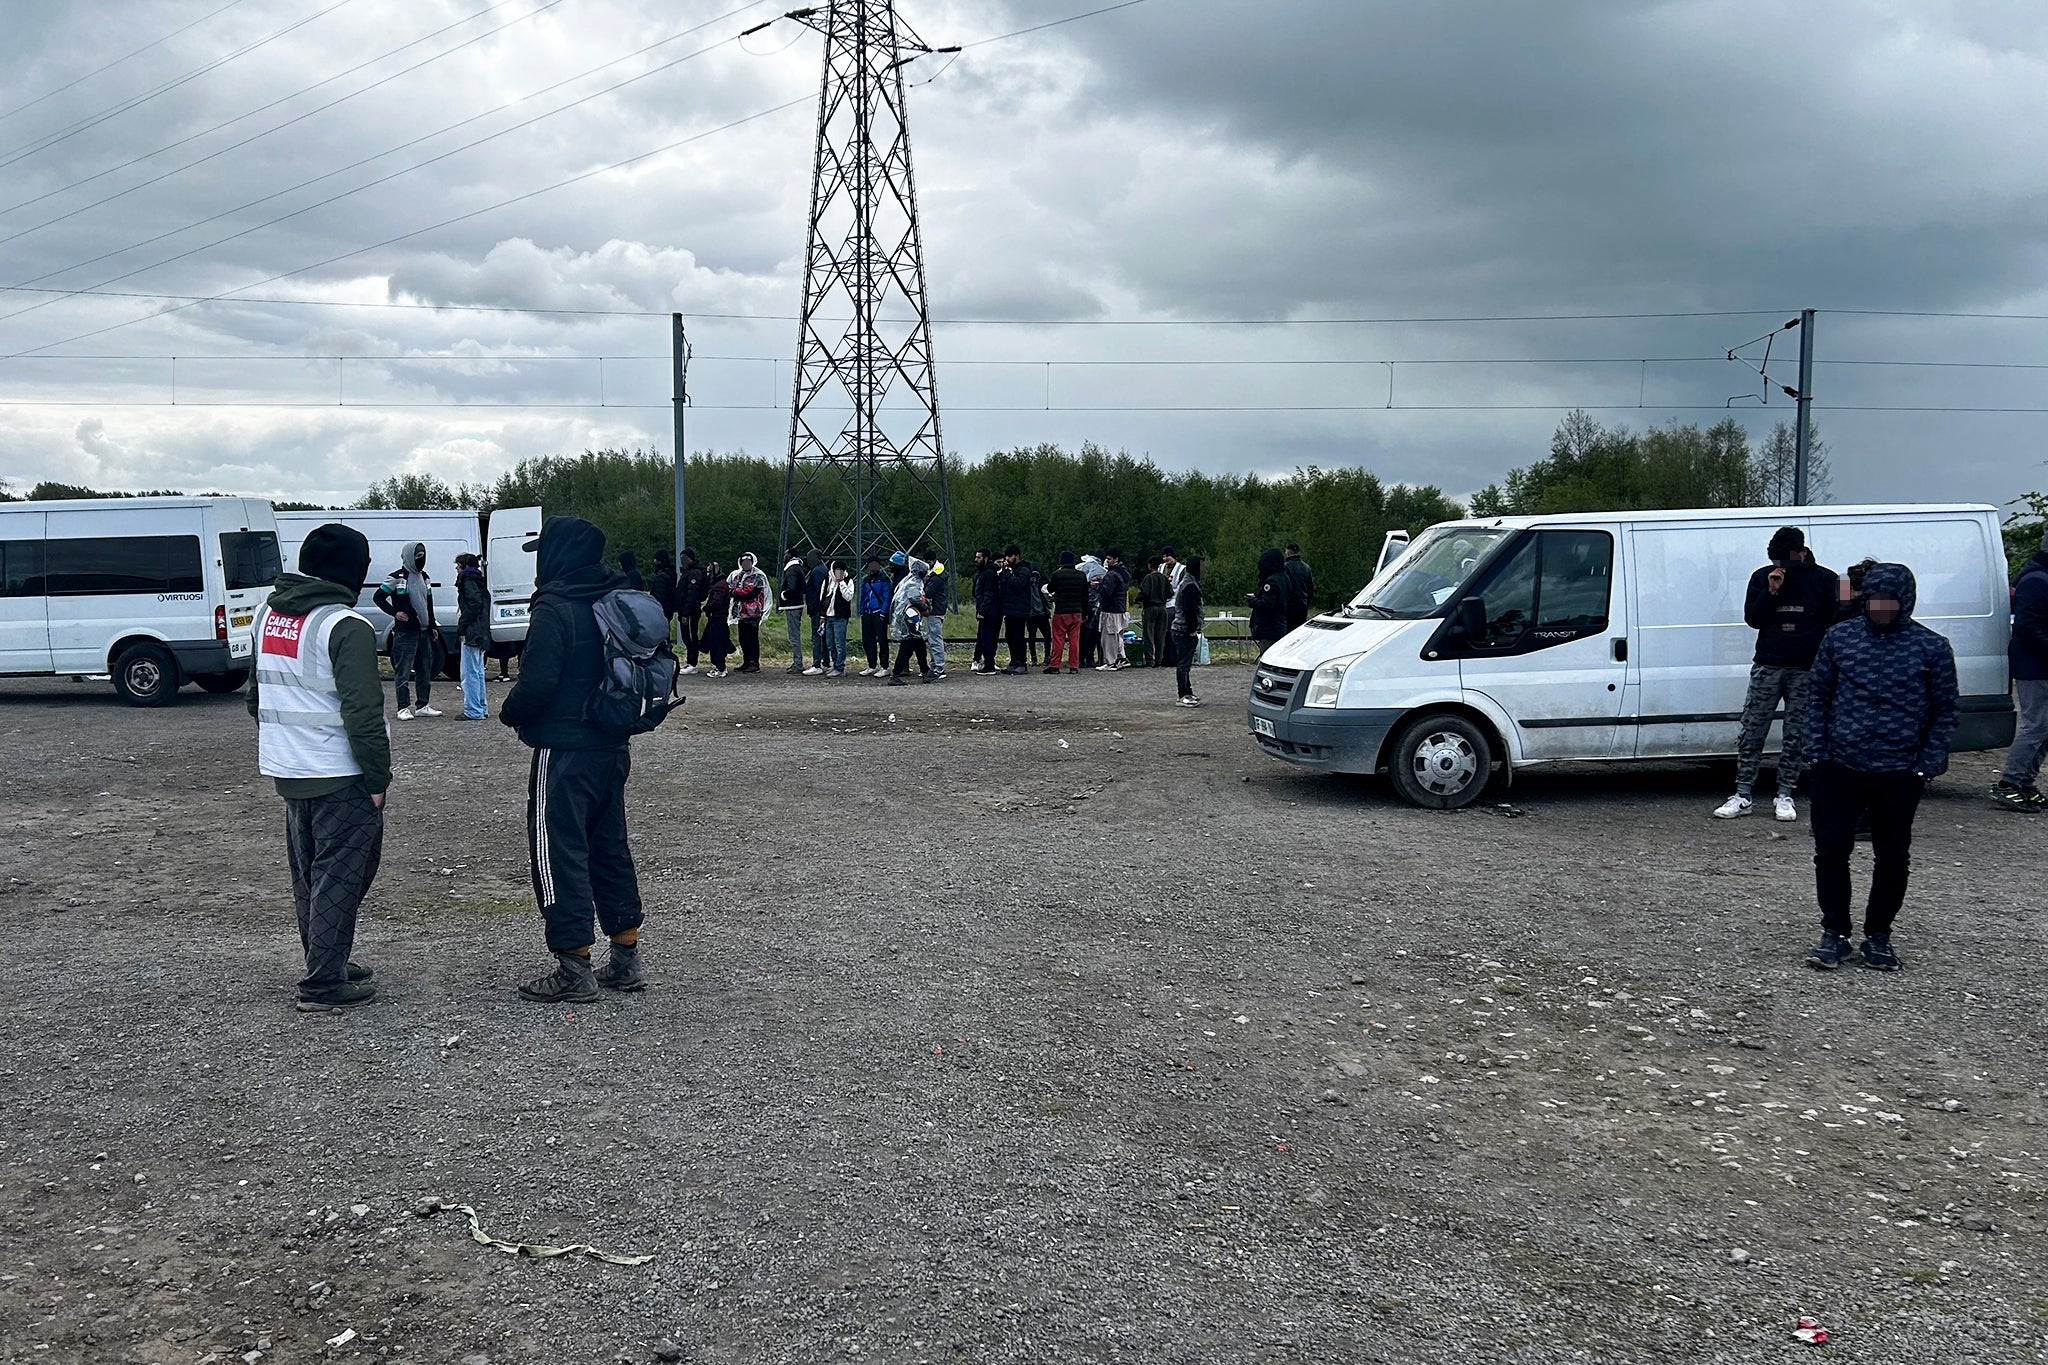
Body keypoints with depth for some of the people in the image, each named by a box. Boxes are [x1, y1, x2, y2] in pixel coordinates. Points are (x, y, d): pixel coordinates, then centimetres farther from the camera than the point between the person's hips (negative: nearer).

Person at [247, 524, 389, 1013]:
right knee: (340, 878, 0)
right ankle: (325, 985, 3)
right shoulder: (346, 626, -17)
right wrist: (378, 777, -13)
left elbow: (256, 693, 20)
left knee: (308, 875, 18)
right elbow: (362, 712, -20)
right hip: (339, 775, -8)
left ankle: (328, 965, 31)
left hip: (285, 770, 9)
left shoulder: (268, 613, 11)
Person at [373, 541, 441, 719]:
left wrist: (433, 626, 19)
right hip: (405, 632, -7)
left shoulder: (424, 577, 16)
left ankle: (423, 706, 17)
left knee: (425, 670, 10)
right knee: (403, 671, -5)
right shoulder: (396, 578, -6)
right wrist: (395, 613, -11)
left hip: (423, 632, 7)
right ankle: (403, 708, -2)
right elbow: (378, 598, -2)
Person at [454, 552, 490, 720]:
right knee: (478, 672, 16)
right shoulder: (480, 582, 20)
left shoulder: (468, 581, -8)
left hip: (472, 635, -10)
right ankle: (482, 709, 21)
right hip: (482, 634, 10)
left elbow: (474, 604, -21)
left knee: (470, 673, -8)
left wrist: (462, 627, -18)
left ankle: (473, 711, -8)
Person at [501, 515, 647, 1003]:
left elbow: (537, 684, -20)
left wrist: (510, 714, -2)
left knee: (558, 853, 0)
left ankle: (575, 970, 4)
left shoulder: (555, 607, -16)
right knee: (610, 848, 16)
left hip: (565, 752, -8)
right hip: (614, 746, 8)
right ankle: (626, 961, 22)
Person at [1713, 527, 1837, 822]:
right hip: (1767, 666, 1)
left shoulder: (1824, 580, 3)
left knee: (1796, 736, 3)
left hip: (1806, 670, -1)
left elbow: (1835, 623, 4)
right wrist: (1771, 592, -10)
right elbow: (1752, 619, 5)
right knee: (1751, 732, -1)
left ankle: (1784, 797, 11)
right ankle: (1742, 796, 3)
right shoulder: (1762, 578, 8)